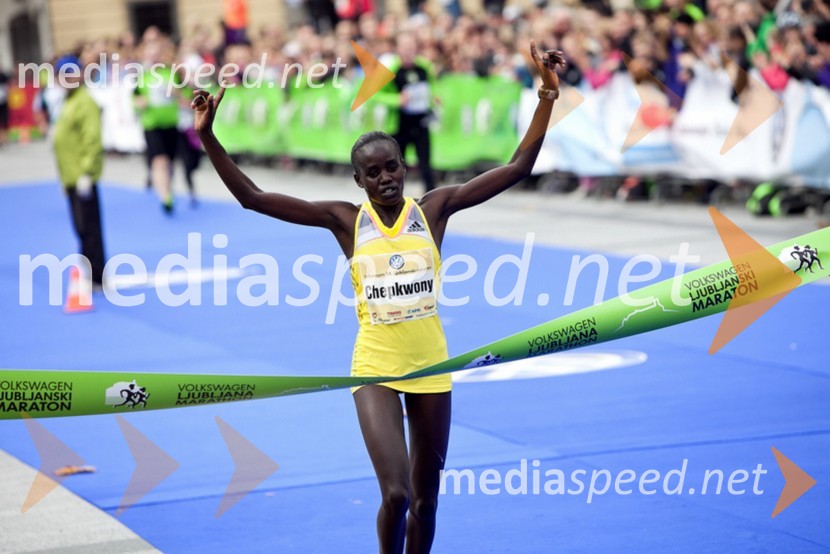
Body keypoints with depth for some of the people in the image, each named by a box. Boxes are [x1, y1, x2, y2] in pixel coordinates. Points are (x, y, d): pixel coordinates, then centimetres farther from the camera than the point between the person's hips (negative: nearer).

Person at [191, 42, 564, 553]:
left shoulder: (434, 208, -2)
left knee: (425, 496, 12)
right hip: (375, 367, -2)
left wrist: (548, 98, -12)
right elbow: (251, 197, -6)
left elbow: (518, 168, -4)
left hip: (431, 366, 2)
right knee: (395, 494, -15)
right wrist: (208, 137, -14)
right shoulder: (344, 220, -3)